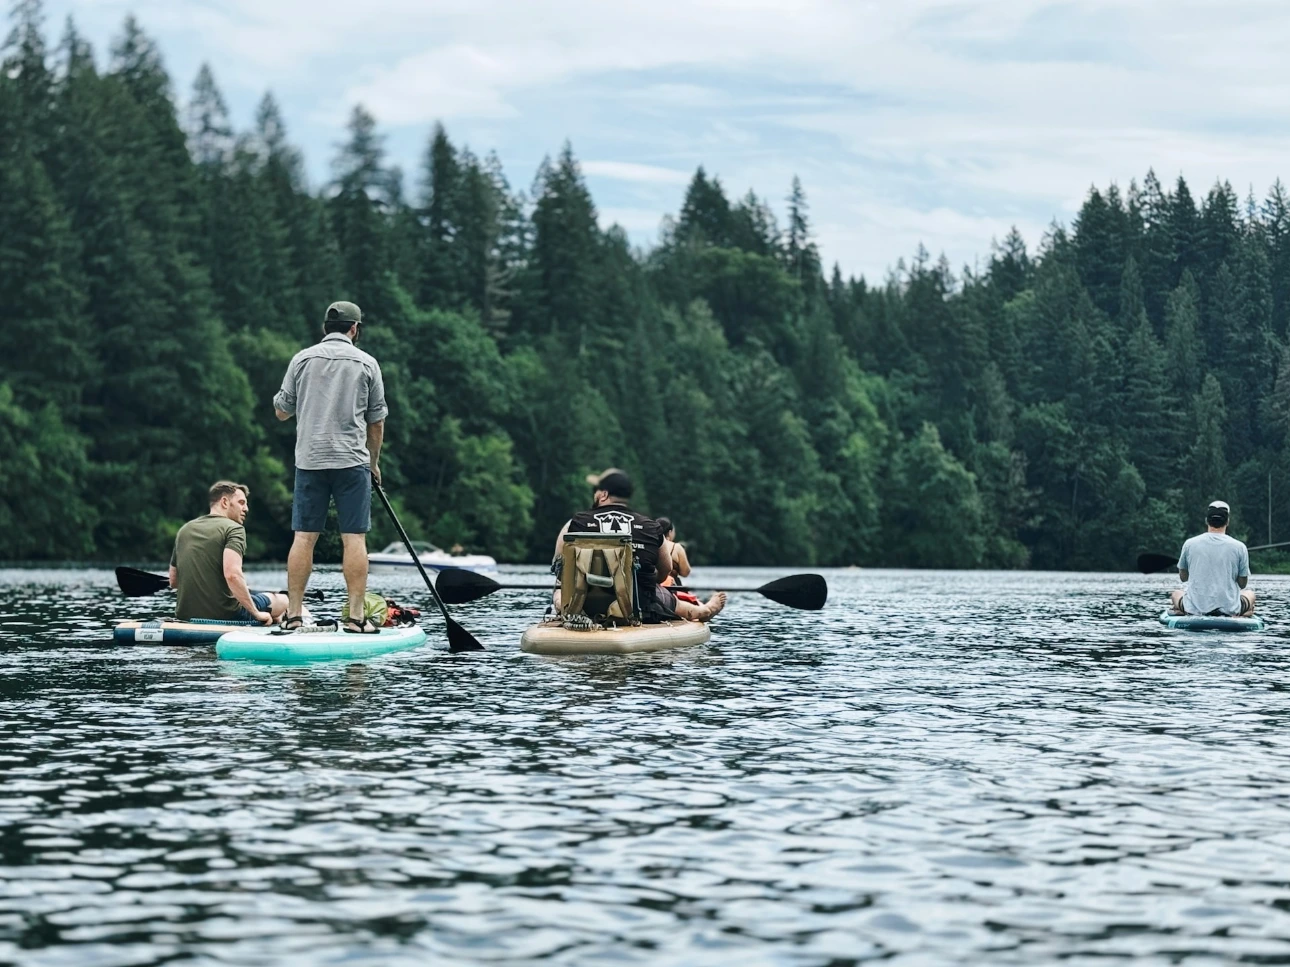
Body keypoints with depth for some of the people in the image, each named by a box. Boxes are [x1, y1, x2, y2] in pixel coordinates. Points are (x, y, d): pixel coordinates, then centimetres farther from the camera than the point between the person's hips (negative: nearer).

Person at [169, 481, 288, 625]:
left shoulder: (184, 530, 13)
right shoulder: (234, 528, -9)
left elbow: (173, 582, 17)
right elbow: (232, 574, -25)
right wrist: (257, 614, -17)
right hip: (224, 614, -7)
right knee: (283, 600, 15)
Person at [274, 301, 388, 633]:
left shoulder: (302, 359, 5)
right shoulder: (366, 363, 3)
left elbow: (281, 411, 9)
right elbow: (376, 421, 7)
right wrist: (374, 462, 21)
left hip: (309, 460, 2)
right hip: (352, 462, -2)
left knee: (304, 537, 4)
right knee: (354, 539, -1)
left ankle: (294, 615, 4)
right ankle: (356, 617, -3)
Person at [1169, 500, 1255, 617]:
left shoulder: (1190, 544, -3)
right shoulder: (1239, 547, -6)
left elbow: (1183, 577, 10)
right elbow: (1243, 584, 1)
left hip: (1195, 608, 0)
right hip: (1230, 609, 0)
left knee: (1176, 594, 34)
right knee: (1249, 593, 33)